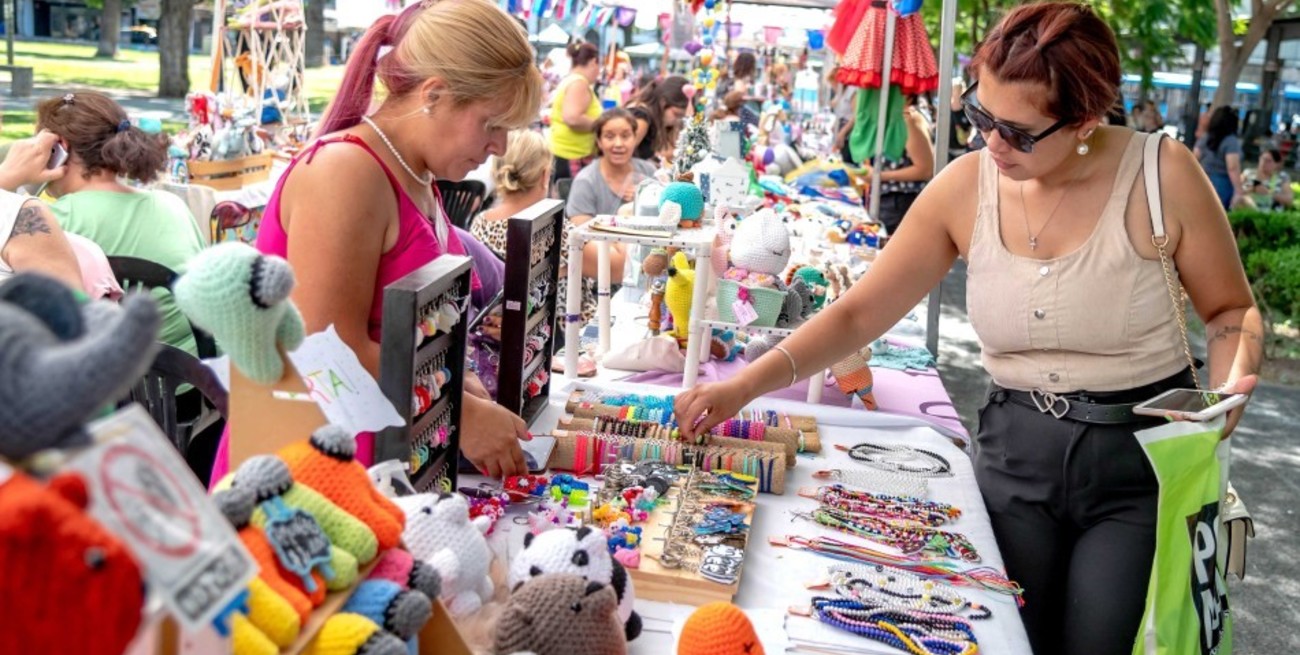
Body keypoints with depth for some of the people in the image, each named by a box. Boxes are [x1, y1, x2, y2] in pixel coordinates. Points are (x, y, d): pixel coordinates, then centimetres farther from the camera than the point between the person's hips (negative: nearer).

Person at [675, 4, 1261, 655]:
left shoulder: (1160, 175, -14)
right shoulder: (965, 188, -7)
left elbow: (1231, 310, 1)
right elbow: (857, 313, -6)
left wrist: (1229, 385, -20)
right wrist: (744, 385, -17)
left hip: (1145, 458, -2)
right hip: (1015, 453, 3)